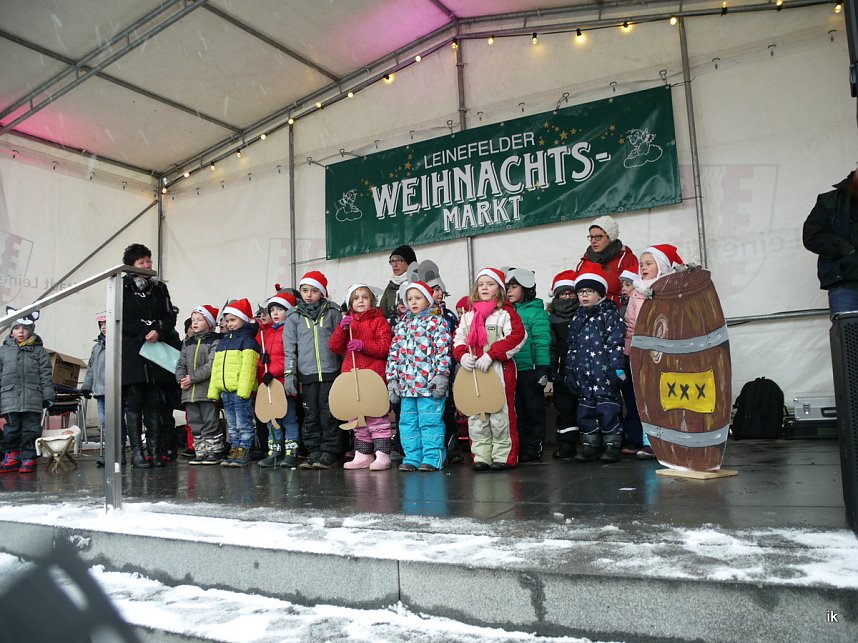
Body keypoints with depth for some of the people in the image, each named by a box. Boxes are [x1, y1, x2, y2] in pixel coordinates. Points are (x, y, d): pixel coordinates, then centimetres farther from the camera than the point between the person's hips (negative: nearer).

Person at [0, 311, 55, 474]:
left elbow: (45, 375, 4)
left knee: (31, 429, 0)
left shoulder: (39, 351, 6)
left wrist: (48, 396, 0)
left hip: (33, 400, -2)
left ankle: (28, 458, 7)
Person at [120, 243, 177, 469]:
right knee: (133, 403, -2)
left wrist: (159, 332, -10)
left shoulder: (159, 288, 16)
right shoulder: (122, 288, 3)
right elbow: (122, 320, -6)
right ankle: (136, 452, 1)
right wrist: (146, 331, -10)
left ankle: (154, 450, 7)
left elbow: (170, 315, 8)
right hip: (131, 353, -3)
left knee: (154, 404, 4)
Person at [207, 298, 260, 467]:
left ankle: (244, 452, 2)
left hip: (240, 390, -8)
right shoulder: (223, 341, 20)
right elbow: (216, 367, 20)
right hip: (225, 390, 8)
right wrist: (213, 390, 13)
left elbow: (248, 366, -15)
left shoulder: (247, 339, -5)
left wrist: (244, 389, -23)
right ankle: (234, 450, 19)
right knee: (232, 425, 13)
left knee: (244, 424, -3)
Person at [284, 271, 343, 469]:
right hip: (306, 374, 1)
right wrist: (289, 374, -2)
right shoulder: (294, 317, 7)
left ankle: (330, 452, 9)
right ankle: (314, 451, 15)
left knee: (329, 414, 0)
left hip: (330, 372, -1)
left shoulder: (332, 312, 6)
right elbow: (289, 348, 5)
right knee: (311, 415, 7)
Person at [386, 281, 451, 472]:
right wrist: (392, 378, 9)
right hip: (406, 383, 6)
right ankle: (412, 458, 17)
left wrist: (441, 376, -16)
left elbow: (443, 350, -8)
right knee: (408, 422, 9)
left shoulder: (436, 322, 0)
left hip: (428, 383, -6)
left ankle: (432, 458, 6)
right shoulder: (402, 325, 18)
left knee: (430, 421, -2)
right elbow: (394, 352, 16)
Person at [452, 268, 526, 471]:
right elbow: (458, 340, 13)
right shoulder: (468, 316, 14)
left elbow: (517, 336, -15)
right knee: (475, 415, 8)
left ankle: (503, 456, 11)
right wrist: (462, 355, -10)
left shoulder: (505, 313, -2)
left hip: (500, 371, -5)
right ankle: (481, 456, 17)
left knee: (500, 413, 0)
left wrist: (490, 355, -21)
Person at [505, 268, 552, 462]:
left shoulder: (536, 312, -4)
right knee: (518, 411, 12)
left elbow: (542, 342, -11)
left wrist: (543, 368, -17)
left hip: (530, 369, -6)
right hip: (510, 370, 6)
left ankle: (534, 448, 13)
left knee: (534, 410, 4)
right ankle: (521, 448, 22)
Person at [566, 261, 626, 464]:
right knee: (585, 410, 9)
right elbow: (572, 347, 18)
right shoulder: (577, 318, 16)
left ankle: (612, 445, 7)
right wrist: (570, 372, 15)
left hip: (604, 373, -6)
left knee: (607, 409, -3)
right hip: (583, 374, 6)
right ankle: (590, 445, 19)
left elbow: (615, 343, -9)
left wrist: (617, 368, -15)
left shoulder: (610, 314, -3)